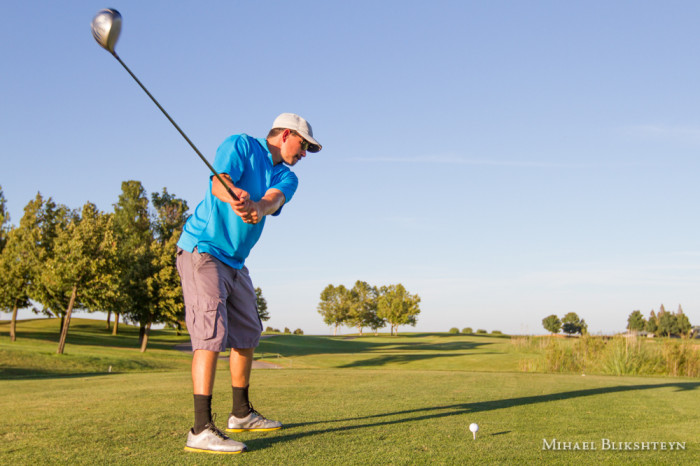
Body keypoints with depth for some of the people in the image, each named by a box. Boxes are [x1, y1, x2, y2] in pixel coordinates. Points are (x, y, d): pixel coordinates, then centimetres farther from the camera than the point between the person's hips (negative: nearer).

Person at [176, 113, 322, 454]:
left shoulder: (286, 177, 11)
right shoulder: (240, 145, -5)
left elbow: (273, 201, -13)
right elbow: (219, 184, -24)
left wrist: (255, 208, -37)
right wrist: (235, 196, -47)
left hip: (235, 261, 9)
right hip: (202, 250, -9)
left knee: (247, 334, 16)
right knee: (212, 333, -19)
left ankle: (241, 414, 31)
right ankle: (201, 430, -20)